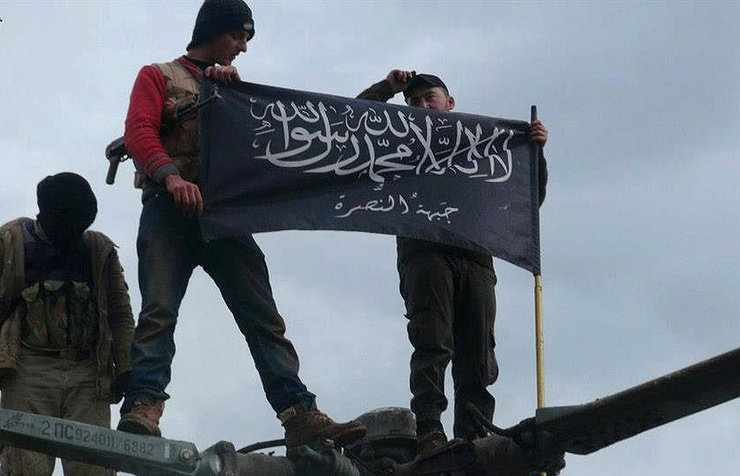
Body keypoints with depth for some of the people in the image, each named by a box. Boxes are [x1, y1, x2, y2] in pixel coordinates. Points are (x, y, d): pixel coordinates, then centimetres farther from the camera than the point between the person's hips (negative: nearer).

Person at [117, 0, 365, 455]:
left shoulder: (232, 85, 29)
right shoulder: (158, 76, 14)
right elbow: (138, 131, -4)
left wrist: (233, 89, 0)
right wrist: (171, 175, -23)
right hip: (170, 210, -4)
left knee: (263, 316, -7)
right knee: (159, 310, -19)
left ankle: (301, 416, -16)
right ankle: (143, 408, -30)